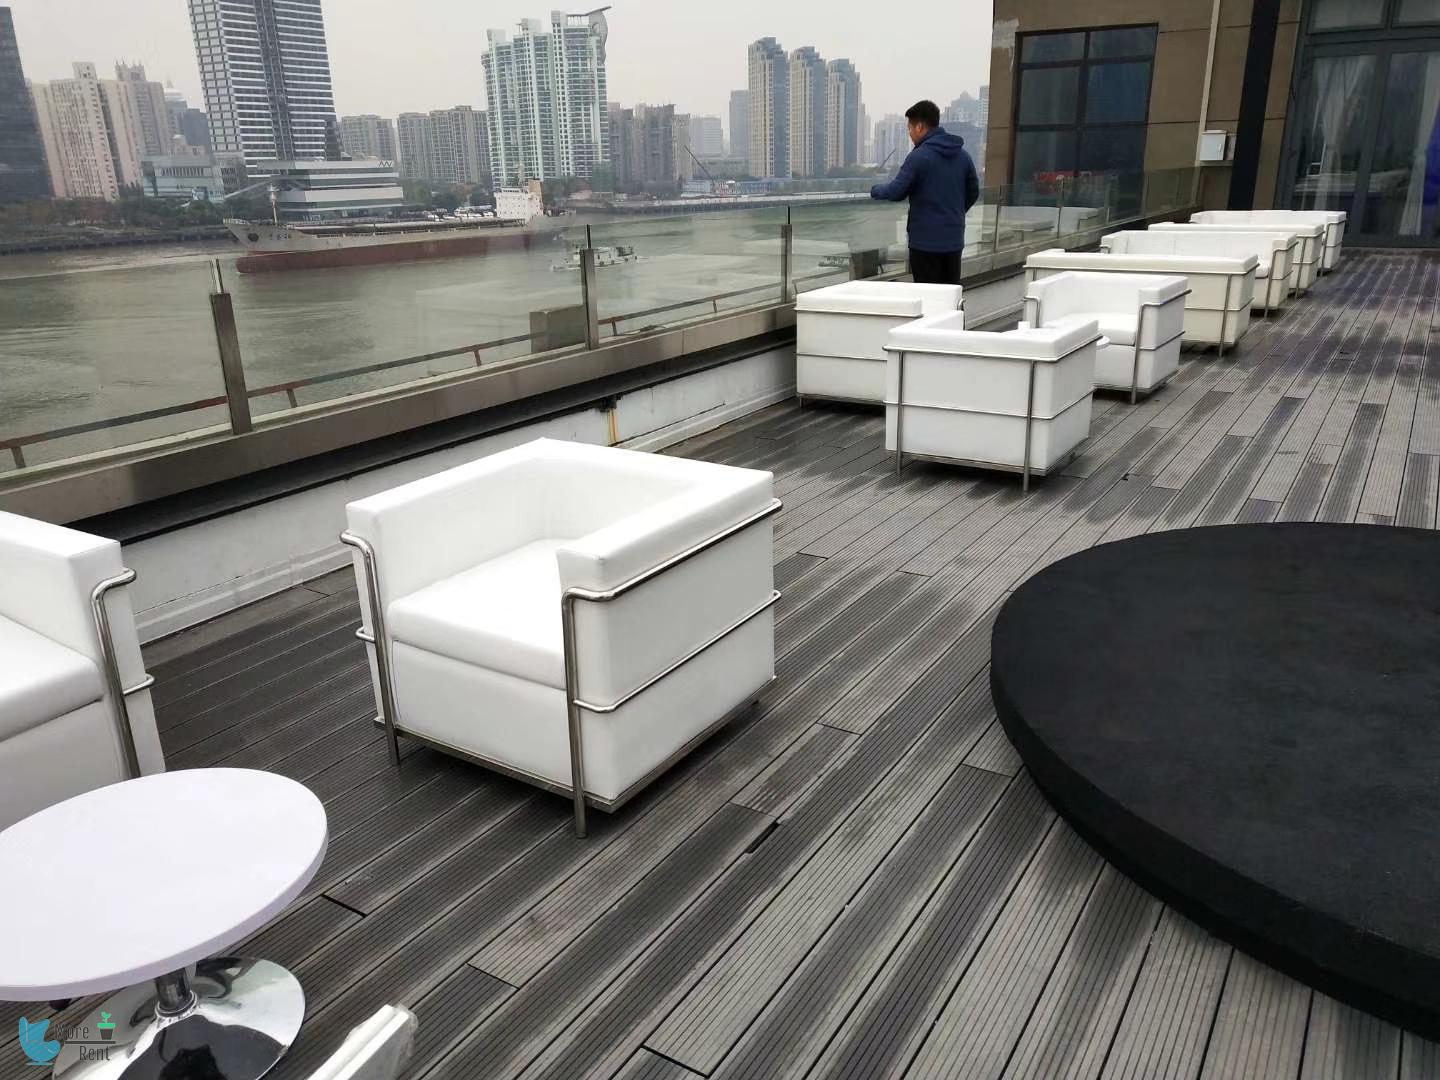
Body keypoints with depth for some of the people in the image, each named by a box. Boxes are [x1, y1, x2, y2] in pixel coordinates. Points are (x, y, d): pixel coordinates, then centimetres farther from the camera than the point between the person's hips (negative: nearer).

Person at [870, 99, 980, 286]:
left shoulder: (919, 156, -12)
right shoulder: (963, 155, 8)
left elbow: (895, 192, -11)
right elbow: (973, 192, 15)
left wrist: (875, 190, 8)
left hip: (925, 239, -6)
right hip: (954, 239, 6)